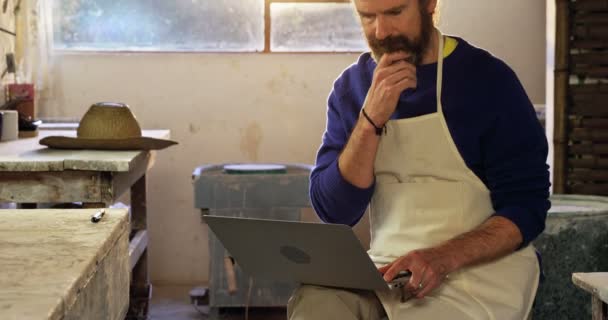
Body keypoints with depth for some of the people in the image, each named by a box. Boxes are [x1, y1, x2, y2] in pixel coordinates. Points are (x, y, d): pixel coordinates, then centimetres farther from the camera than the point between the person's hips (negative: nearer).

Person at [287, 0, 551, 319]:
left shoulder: (487, 78, -7)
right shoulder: (351, 87, 4)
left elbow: (526, 207, -8)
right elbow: (333, 211, -4)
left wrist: (444, 258, -23)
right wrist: (371, 120, -16)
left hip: (480, 268, -3)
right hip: (386, 269, 3)